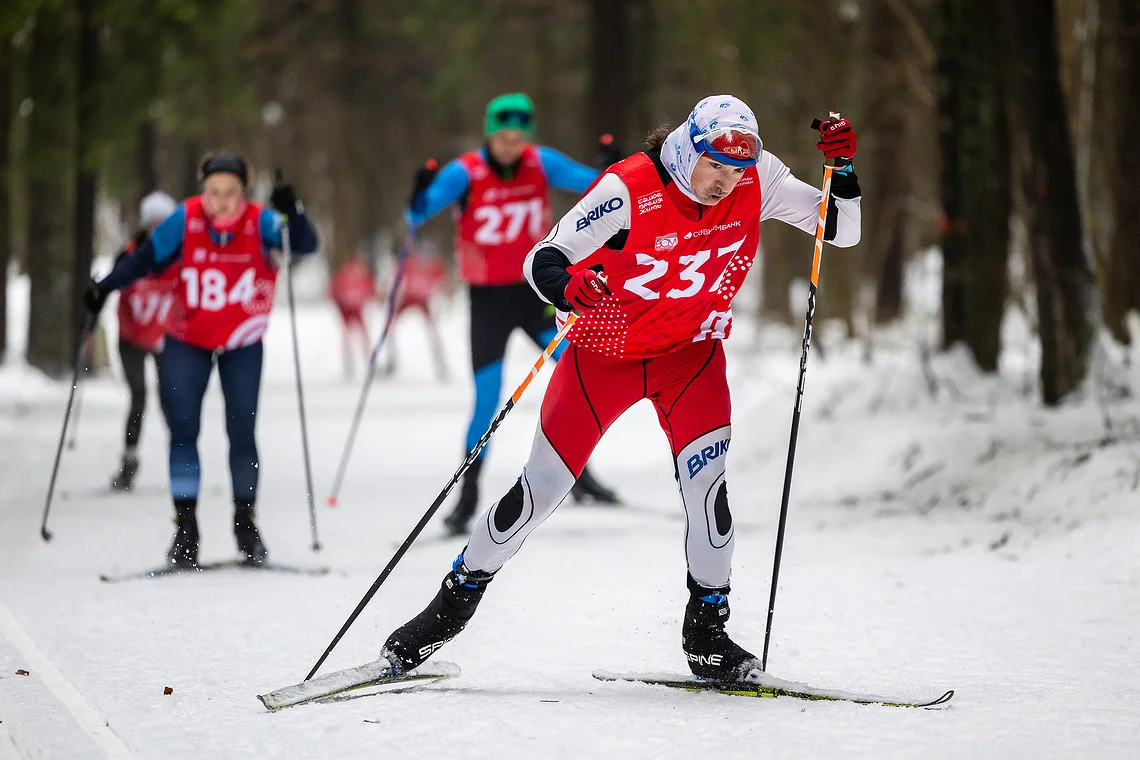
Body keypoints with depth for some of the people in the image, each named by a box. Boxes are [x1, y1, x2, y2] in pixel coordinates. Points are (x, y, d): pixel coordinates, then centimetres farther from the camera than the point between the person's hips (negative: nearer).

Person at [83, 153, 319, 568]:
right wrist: (105, 287, -17)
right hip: (187, 342, 0)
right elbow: (145, 258, -8)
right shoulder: (185, 220, -18)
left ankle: (245, 522, 18)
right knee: (183, 430, -4)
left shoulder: (260, 222, -20)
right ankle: (185, 526, 3)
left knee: (241, 432, 2)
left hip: (242, 345, 0)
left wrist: (293, 214, -49)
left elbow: (306, 246, -31)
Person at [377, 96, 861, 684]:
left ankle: (707, 633, -3)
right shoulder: (628, 190, -26)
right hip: (604, 349, -2)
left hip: (690, 350, 2)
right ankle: (455, 601, 21)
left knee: (705, 480, -20)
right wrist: (568, 288, -48)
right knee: (540, 489, 0)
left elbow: (843, 231, -6)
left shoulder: (757, 180, -14)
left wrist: (842, 168, -24)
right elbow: (541, 260, -26)